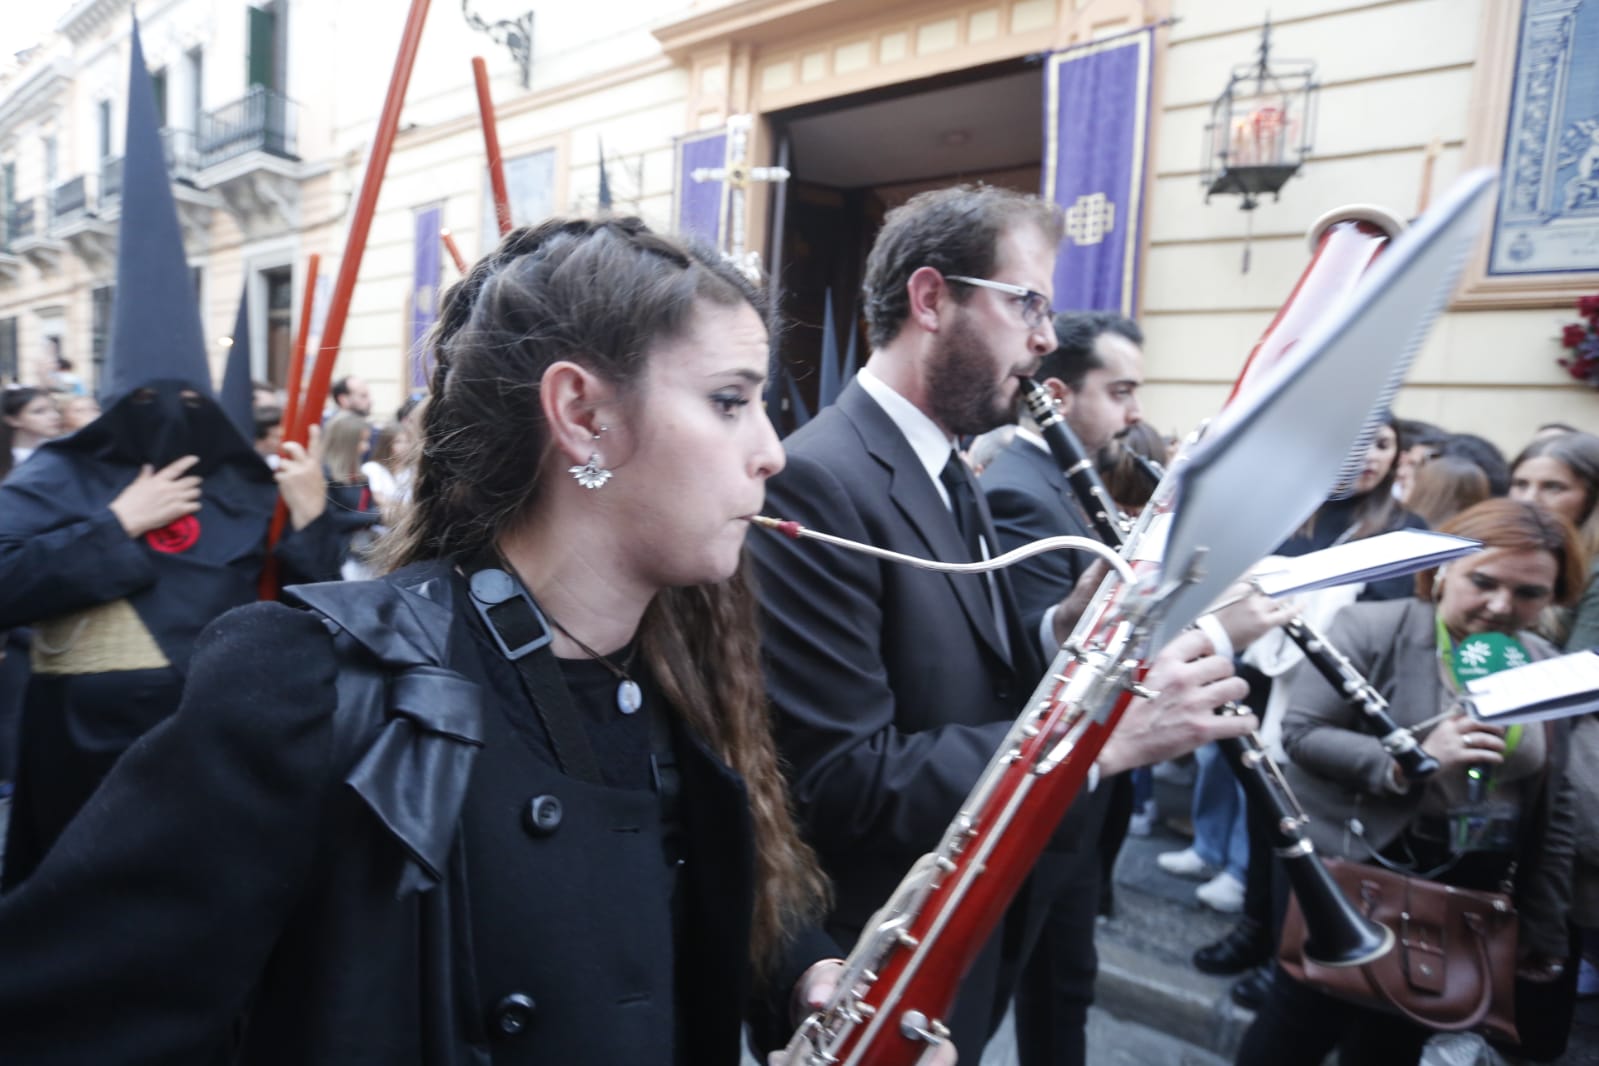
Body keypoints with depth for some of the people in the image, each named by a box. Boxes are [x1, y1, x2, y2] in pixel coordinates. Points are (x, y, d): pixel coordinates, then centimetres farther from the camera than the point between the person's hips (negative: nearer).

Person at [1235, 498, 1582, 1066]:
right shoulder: (1372, 628, -13)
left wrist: (1543, 932, 9)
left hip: (1466, 897, 5)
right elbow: (1300, 732, -17)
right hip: (1352, 873, -4)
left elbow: (1554, 811, 7)